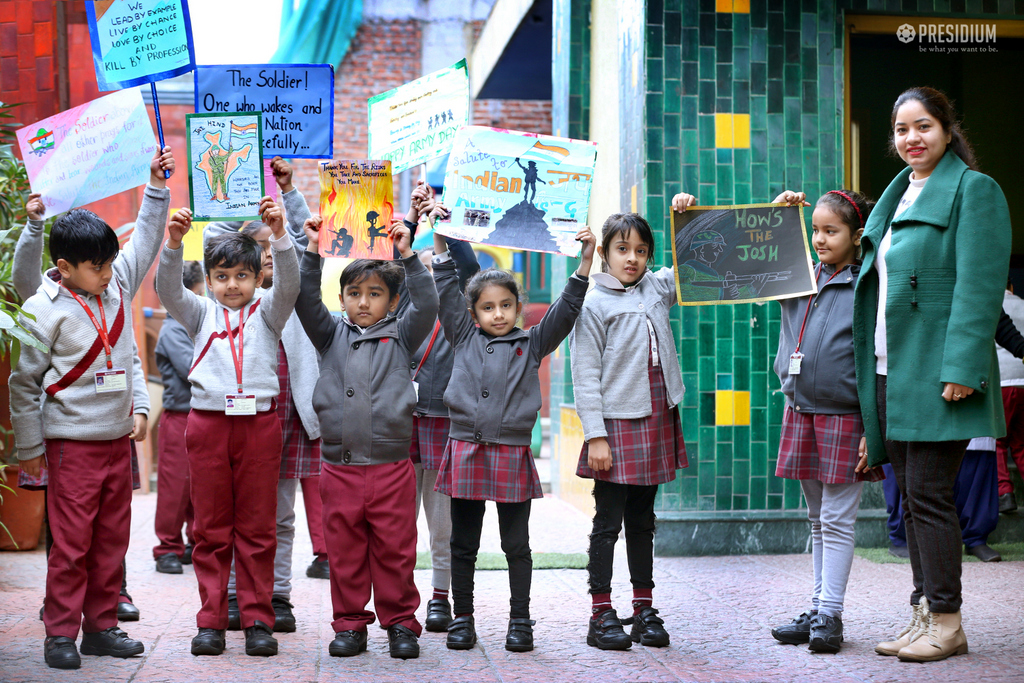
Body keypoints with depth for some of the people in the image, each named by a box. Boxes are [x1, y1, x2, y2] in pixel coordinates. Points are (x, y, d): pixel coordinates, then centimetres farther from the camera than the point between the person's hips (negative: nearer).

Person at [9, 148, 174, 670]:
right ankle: (60, 634, 6)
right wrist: (28, 447, -3)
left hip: (118, 437, 6)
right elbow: (23, 382, -5)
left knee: (113, 538, 10)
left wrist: (157, 185, 9)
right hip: (72, 443, -6)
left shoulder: (117, 285, 6)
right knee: (71, 542, -4)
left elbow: (145, 241, 18)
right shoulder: (44, 311, -10)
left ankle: (101, 626, 19)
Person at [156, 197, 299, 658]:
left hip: (259, 424, -1)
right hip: (208, 423, 1)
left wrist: (279, 235, -25)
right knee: (211, 528, 5)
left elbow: (288, 283, -8)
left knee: (257, 528, 4)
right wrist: (173, 243, -21)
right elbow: (168, 291, -4)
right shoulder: (201, 314, 12)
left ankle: (258, 620, 9)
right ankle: (211, 621, 11)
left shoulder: (267, 312, 9)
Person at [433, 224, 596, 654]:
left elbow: (566, 310, 4)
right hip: (466, 451, 1)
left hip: (513, 453, -1)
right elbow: (447, 291, 11)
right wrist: (440, 241, 8)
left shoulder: (531, 344, 8)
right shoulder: (464, 338, 10)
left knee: (517, 546, 5)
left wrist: (585, 261, -4)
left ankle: (520, 621, 13)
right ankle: (462, 619, 17)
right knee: (463, 545, 7)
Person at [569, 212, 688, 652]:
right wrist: (595, 436, -14)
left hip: (657, 420, 5)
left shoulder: (657, 289, 10)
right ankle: (601, 615, 6)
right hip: (617, 423, -5)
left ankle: (645, 610, 19)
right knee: (608, 522, 0)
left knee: (642, 520, 13)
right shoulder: (593, 305, -6)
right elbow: (585, 377, -9)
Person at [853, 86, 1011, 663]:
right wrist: (871, 372, 16)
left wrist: (960, 369, -21)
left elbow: (979, 287, -14)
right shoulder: (897, 197, 20)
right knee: (913, 498, 10)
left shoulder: (973, 190, -5)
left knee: (929, 495, -7)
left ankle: (946, 622, 1)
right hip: (891, 374, 8)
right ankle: (925, 613, 16)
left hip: (936, 372, -8)